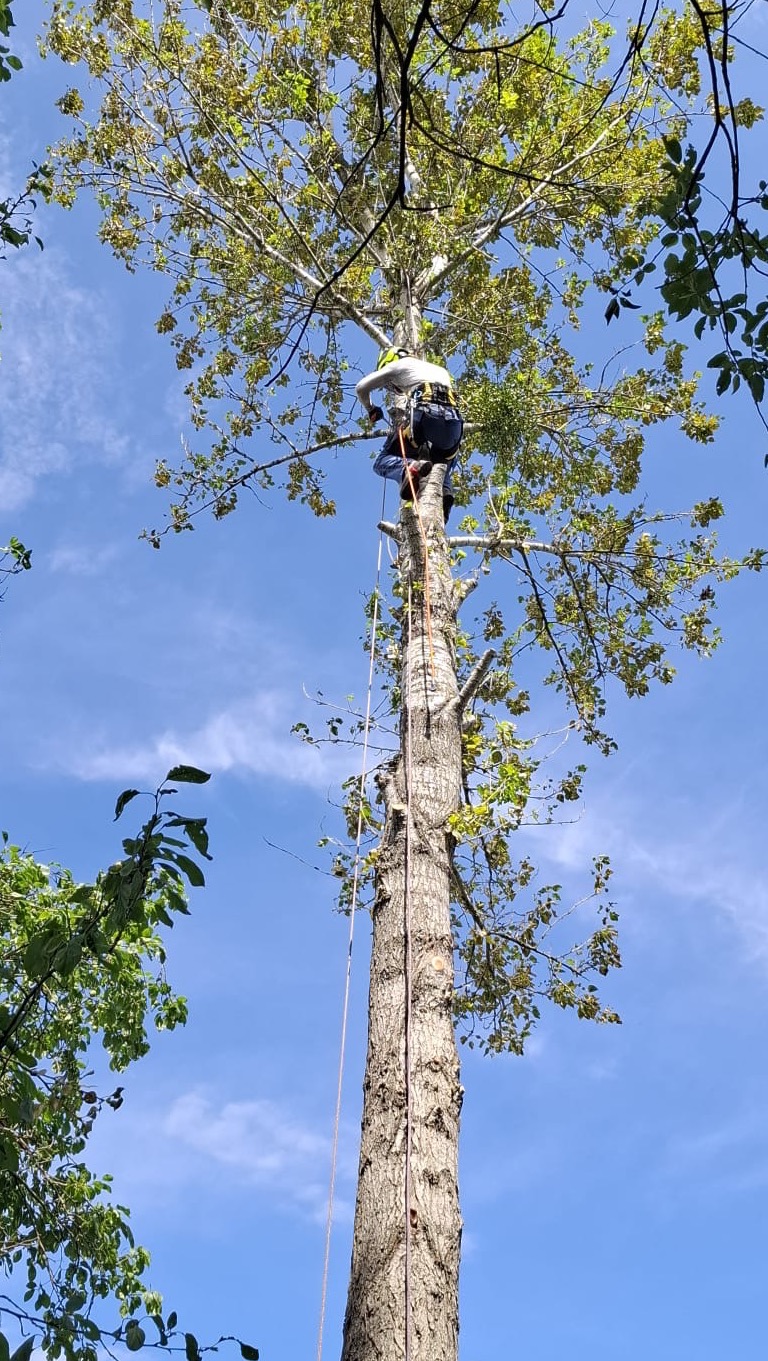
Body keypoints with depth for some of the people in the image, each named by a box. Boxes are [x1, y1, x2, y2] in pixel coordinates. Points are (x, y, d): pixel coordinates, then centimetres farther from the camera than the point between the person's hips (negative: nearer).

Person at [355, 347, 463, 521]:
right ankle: (445, 491, -8)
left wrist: (371, 409, 44)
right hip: (452, 420, 5)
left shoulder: (400, 364, 23)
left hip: (422, 415, -5)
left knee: (382, 462, 7)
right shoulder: (440, 370, 39)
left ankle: (410, 467, -29)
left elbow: (361, 388, 25)